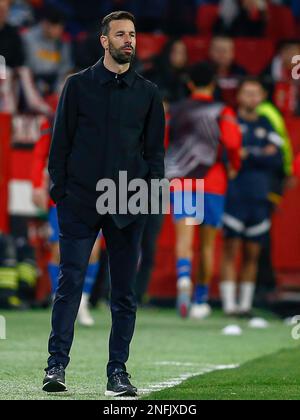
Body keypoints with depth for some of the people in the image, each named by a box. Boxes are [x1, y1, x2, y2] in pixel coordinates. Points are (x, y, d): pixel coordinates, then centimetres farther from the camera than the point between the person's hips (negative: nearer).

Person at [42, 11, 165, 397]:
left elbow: (154, 149, 11)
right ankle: (56, 366, -3)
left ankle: (118, 372, 9)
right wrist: (59, 190, -2)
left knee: (124, 291, 3)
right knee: (70, 284, -6)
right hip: (80, 203, -2)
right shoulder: (78, 86, 5)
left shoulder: (148, 93, 10)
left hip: (128, 206, 2)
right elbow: (60, 141, 5)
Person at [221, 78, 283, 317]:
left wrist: (247, 154, -9)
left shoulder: (267, 126, 13)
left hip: (260, 198, 3)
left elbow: (277, 161, 3)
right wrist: (261, 156, -10)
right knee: (231, 250, -7)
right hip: (234, 196, -3)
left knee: (252, 254, 5)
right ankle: (229, 304, -6)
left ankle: (246, 304, 11)